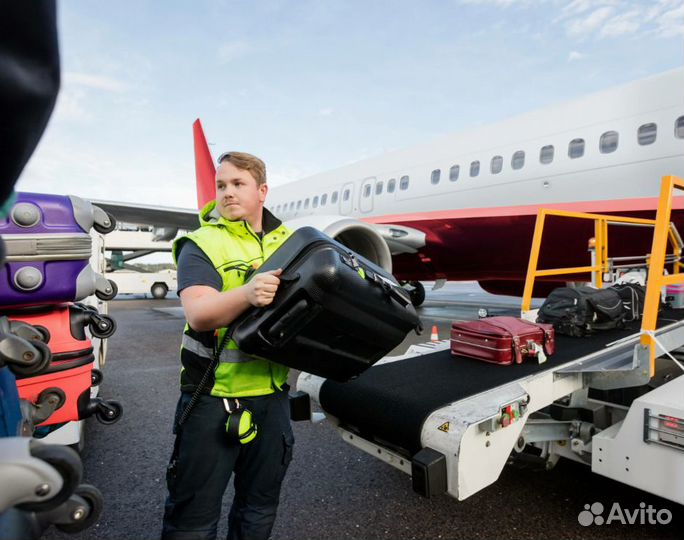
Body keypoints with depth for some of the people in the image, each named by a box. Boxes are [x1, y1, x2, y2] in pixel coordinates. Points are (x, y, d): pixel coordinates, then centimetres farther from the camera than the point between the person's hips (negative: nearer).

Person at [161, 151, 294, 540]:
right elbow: (199, 315, -22)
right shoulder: (201, 244, -7)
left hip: (272, 395, 4)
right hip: (213, 397, -3)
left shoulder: (289, 241, 6)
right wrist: (246, 294, -41)